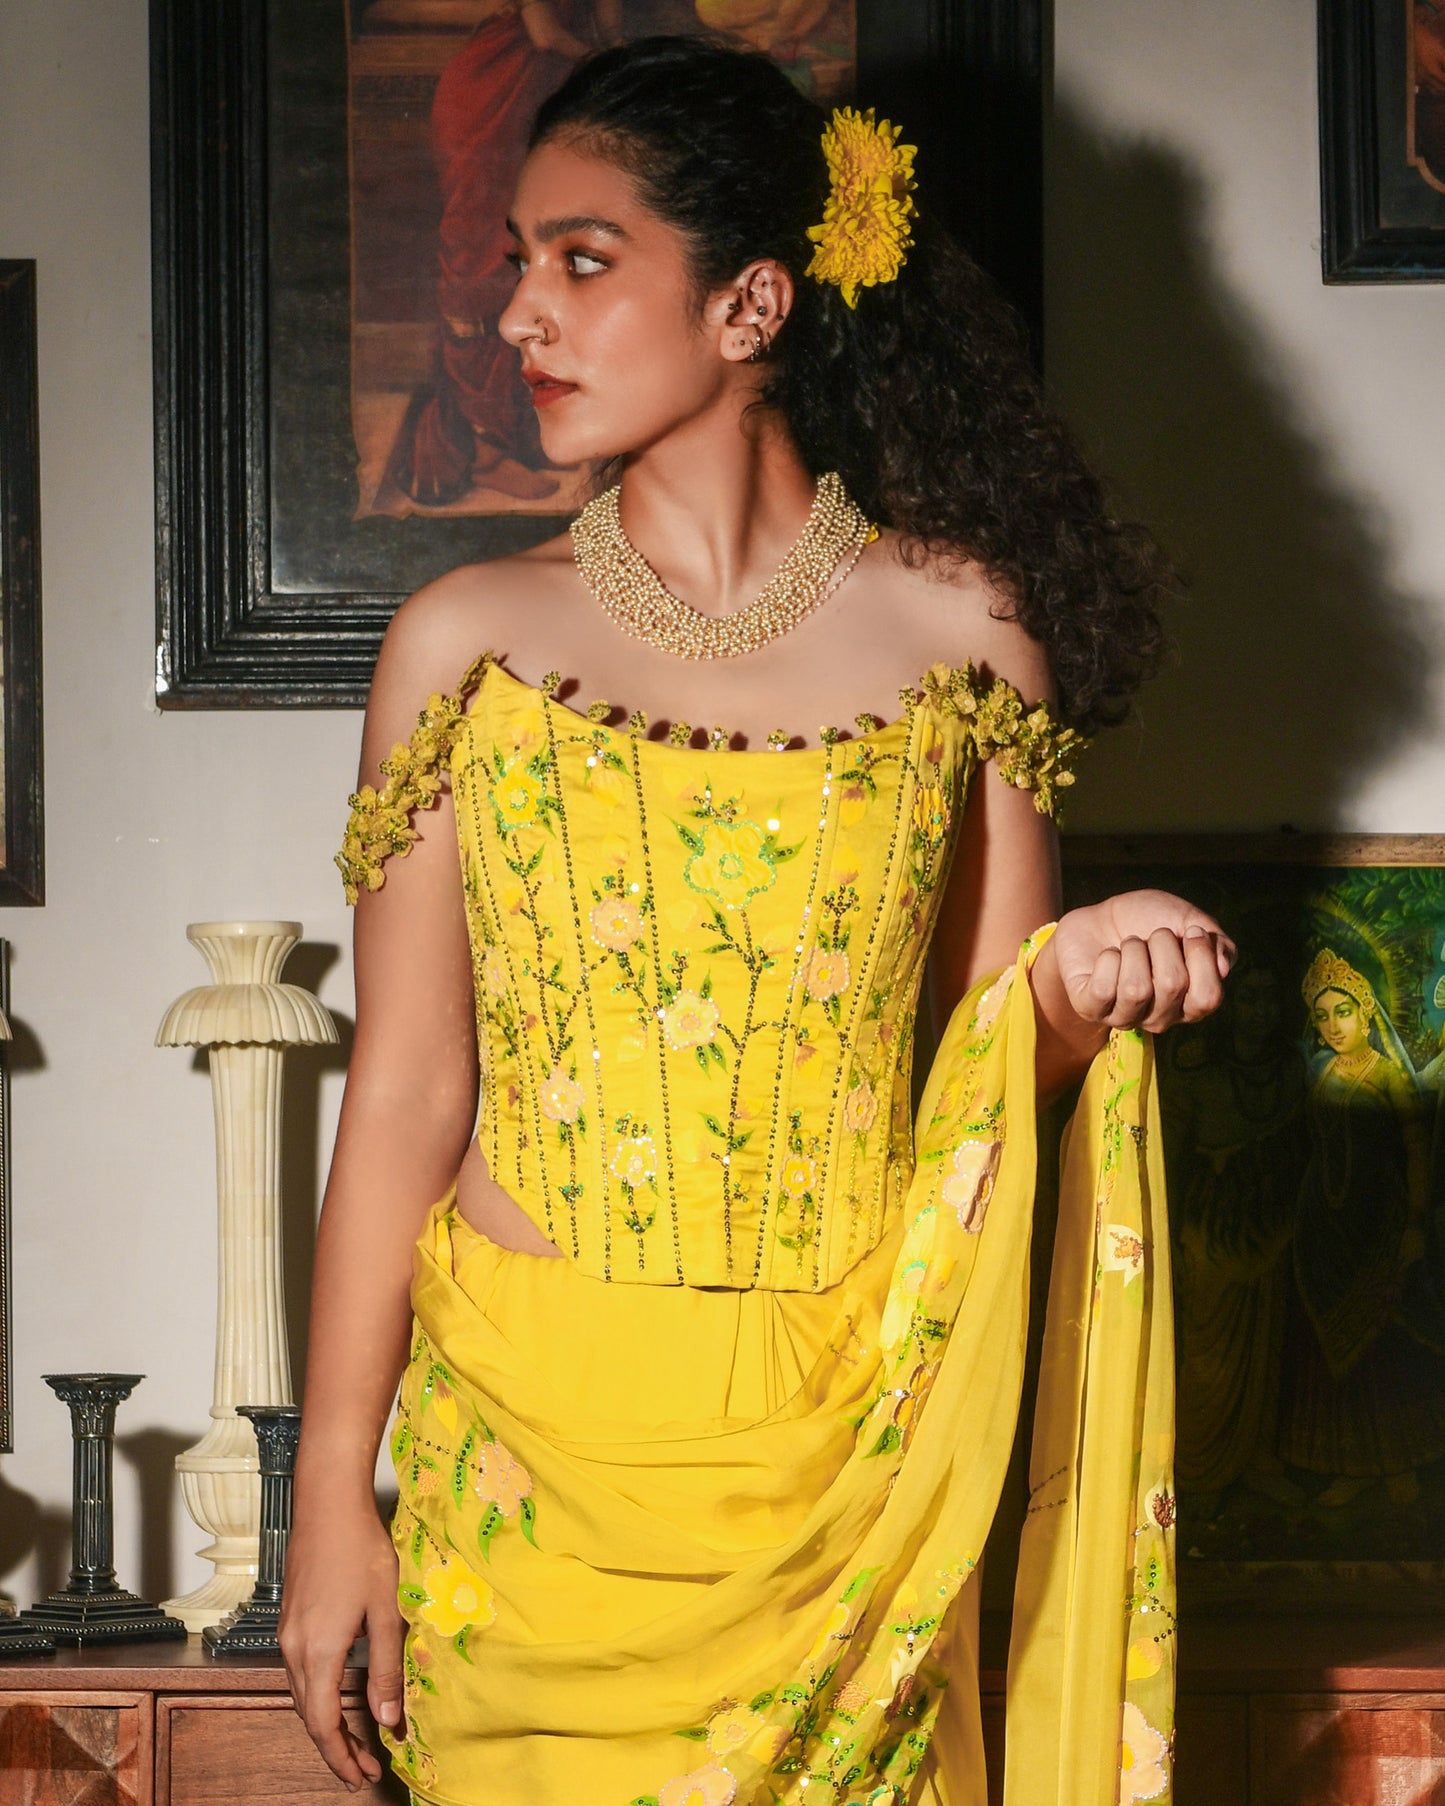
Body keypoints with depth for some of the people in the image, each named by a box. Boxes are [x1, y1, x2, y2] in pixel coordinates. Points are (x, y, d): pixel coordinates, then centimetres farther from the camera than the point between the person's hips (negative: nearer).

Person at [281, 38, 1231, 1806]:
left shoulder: (954, 631, 1)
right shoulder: (469, 641, 1)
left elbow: (995, 1049, 9)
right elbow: (403, 1088, 1)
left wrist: (1075, 993, -15)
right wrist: (334, 1495, -1)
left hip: (842, 1441, 0)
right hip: (532, 1449, 0)